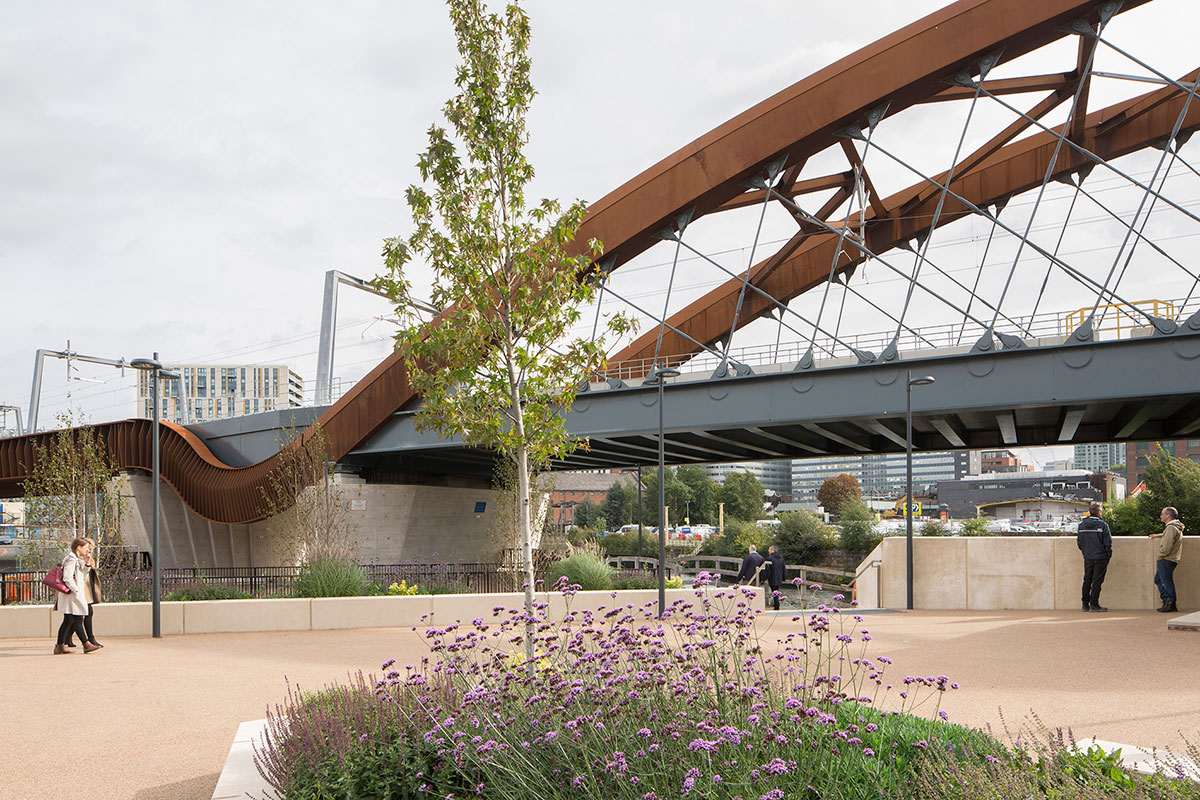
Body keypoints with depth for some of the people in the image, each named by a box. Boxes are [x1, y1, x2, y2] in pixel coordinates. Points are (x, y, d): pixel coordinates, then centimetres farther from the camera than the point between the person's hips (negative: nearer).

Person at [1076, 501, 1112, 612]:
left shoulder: (1082, 524, 2)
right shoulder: (1102, 524, -12)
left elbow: (1079, 541, 7)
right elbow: (1107, 542, -12)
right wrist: (1109, 554, 1)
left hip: (1087, 557, 4)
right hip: (1100, 557, -4)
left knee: (1087, 580, 12)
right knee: (1097, 581, 2)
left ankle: (1085, 604, 14)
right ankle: (1094, 604, 2)